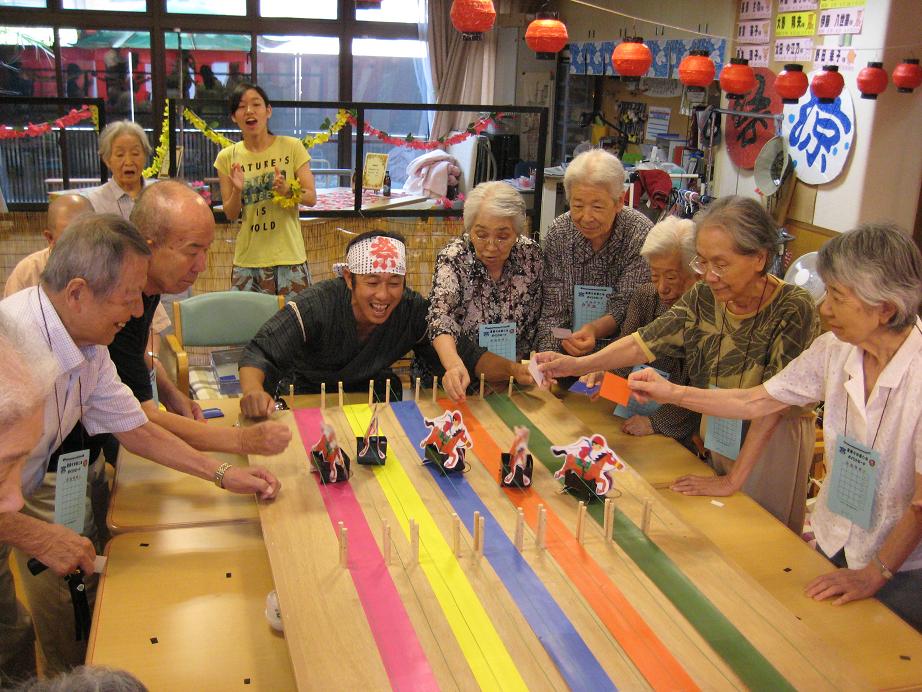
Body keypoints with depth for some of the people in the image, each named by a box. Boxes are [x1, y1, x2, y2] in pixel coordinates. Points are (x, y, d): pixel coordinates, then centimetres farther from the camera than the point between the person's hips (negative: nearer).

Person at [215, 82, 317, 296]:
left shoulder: (291, 147, -1)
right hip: (248, 261, 1)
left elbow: (311, 198, -1)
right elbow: (230, 214, 5)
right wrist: (237, 191, -15)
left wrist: (287, 190, -21)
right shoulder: (227, 158, 4)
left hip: (289, 256, -1)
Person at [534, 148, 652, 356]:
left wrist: (595, 329, -34)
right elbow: (553, 309, -6)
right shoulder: (558, 233, -5)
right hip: (567, 354, 1)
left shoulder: (641, 234, -13)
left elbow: (625, 306, -14)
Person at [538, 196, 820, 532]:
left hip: (775, 440, -4)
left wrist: (733, 480, -26)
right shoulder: (703, 298, -9)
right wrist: (577, 364, -26)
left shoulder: (793, 309, -25)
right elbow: (644, 342, -11)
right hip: (717, 431, 5)